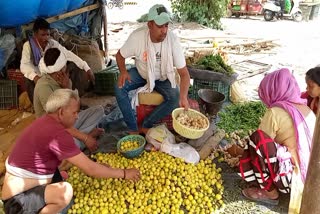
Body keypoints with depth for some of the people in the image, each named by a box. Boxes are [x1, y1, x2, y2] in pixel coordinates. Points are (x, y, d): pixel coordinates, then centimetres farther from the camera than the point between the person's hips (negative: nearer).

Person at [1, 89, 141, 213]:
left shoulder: (46, 122, 4)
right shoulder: (56, 133, -25)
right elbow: (90, 169, -23)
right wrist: (124, 174, -13)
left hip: (22, 189, 10)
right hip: (17, 200, -10)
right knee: (65, 191, -33)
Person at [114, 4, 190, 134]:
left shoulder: (173, 40, -26)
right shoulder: (137, 36, -25)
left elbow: (184, 73, -24)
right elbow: (120, 55, -7)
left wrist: (183, 97, -41)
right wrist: (123, 72, -29)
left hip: (163, 77, 0)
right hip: (141, 73, 1)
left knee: (175, 99, -26)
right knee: (119, 88, -24)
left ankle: (146, 126, -8)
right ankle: (133, 128, -12)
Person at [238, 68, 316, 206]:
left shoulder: (275, 112, -17)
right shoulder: (305, 108, 7)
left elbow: (260, 142, -10)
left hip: (296, 177, -9)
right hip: (311, 175, 9)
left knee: (257, 139, -16)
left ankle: (269, 192, -3)